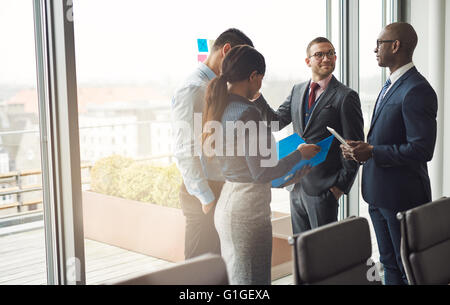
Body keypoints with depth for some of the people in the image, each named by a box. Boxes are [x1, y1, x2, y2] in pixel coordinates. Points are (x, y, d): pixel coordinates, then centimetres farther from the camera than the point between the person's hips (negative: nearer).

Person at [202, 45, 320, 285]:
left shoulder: (219, 109, 8)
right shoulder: (246, 113, -19)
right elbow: (261, 173, -18)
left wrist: (284, 177, 23)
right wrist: (300, 154, -5)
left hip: (226, 203, 9)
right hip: (247, 210, -9)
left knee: (233, 278, 19)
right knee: (252, 280, 2)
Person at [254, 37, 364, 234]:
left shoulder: (345, 97, -8)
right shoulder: (297, 91, 11)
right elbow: (275, 122, 7)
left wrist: (341, 186, -11)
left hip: (323, 189, -6)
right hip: (297, 186, 6)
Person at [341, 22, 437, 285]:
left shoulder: (417, 91, -19)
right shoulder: (391, 85, 13)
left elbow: (422, 150, -25)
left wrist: (372, 152, -21)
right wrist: (362, 149, 2)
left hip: (403, 197, -10)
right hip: (380, 194, 10)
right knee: (389, 264, 21)